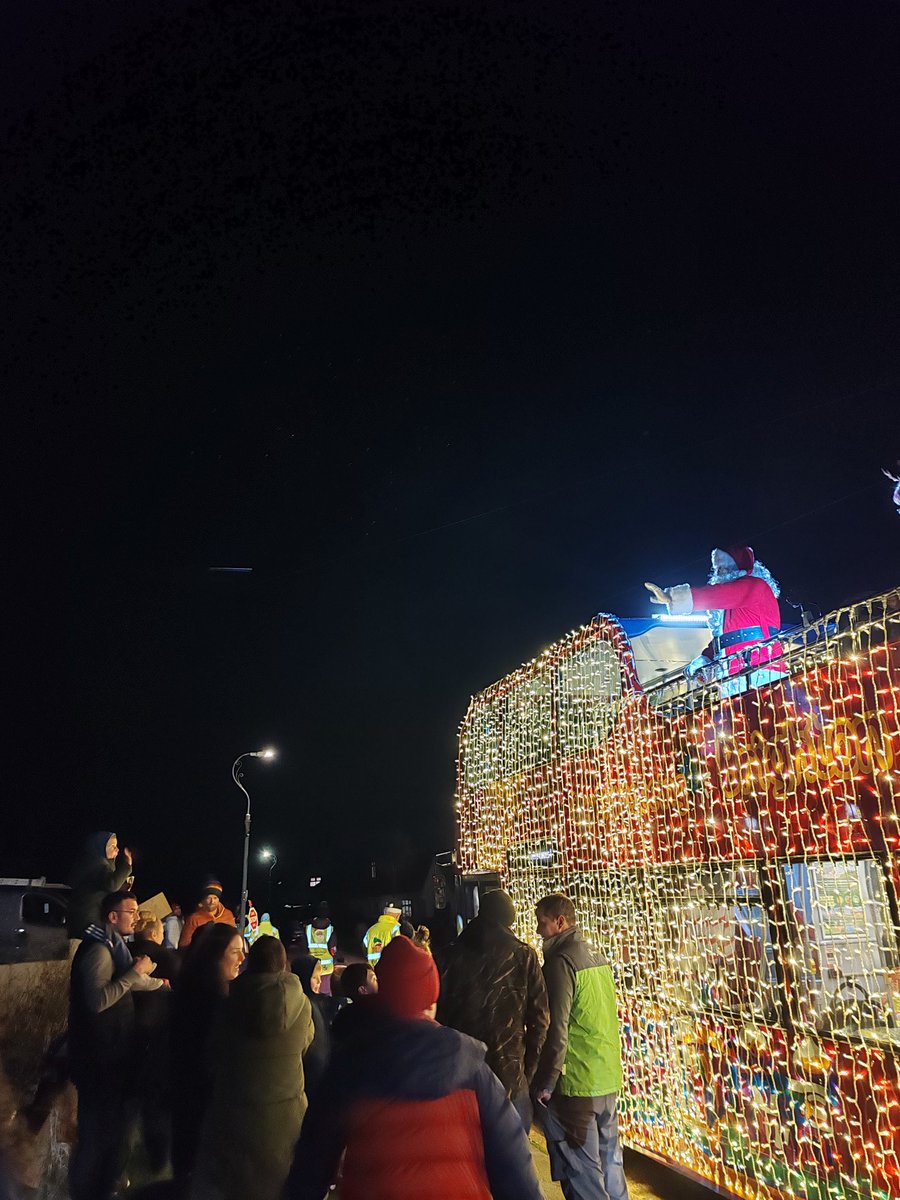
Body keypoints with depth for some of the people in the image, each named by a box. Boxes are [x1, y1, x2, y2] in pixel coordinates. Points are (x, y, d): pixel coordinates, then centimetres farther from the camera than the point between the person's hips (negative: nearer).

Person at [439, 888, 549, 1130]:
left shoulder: (457, 955, 0)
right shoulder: (523, 956, -4)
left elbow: (442, 1011, 3)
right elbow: (539, 1018, -5)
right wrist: (530, 1069, 5)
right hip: (510, 1073, -2)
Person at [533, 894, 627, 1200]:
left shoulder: (561, 961, -18)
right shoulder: (597, 958, 7)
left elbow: (556, 1029, -19)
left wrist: (545, 1083, -11)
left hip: (574, 1083, -8)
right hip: (608, 1079, 8)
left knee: (581, 1169, 3)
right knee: (609, 1160, 18)